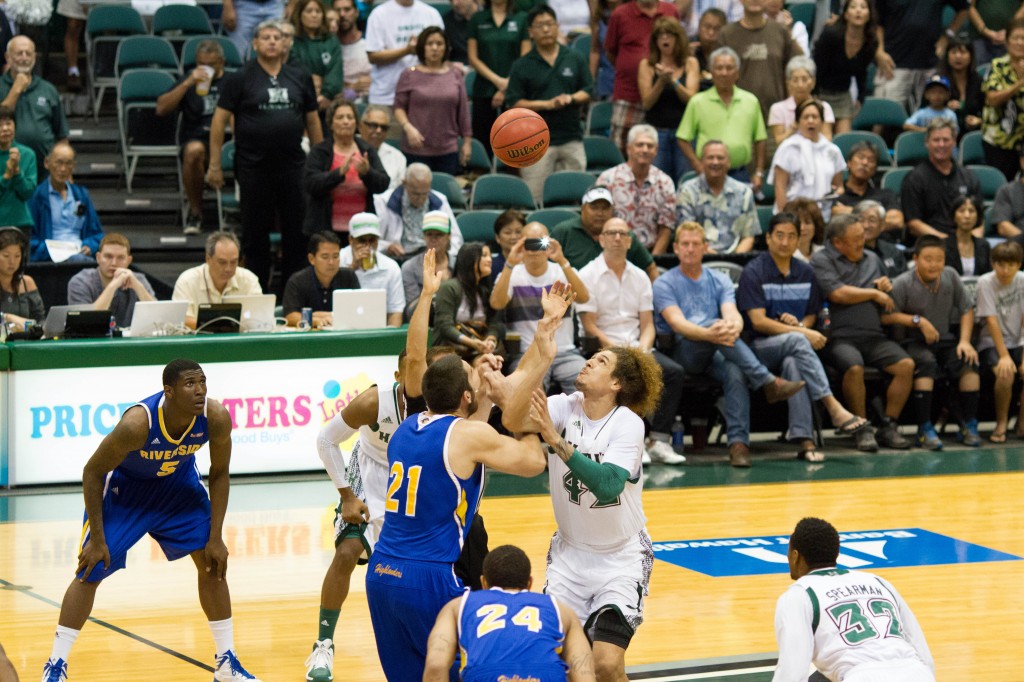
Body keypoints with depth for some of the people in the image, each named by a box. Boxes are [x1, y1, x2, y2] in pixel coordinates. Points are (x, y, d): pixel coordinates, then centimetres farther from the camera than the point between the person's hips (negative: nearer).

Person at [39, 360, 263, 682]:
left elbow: (219, 474, -9)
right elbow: (93, 472, -24)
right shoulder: (137, 423, -38)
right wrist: (96, 539, -22)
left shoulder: (216, 418, -28)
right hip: (125, 487, -4)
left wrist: (215, 538, -12)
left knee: (212, 562, -2)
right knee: (91, 571, -7)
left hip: (178, 481, 4)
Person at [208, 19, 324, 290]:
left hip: (293, 166, 3)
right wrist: (214, 164, -6)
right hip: (253, 166, -3)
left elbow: (312, 120, 15)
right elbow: (220, 120, -2)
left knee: (296, 232, 5)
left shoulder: (300, 78, 9)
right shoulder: (240, 79, -2)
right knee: (255, 233, 5)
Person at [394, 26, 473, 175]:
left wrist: (467, 140, 10)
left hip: (448, 150, 2)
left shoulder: (456, 74, 8)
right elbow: (399, 107, 3)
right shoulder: (409, 75, 3)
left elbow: (463, 111, 10)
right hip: (417, 149, -2)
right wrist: (408, 127, -14)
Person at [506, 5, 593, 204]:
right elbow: (514, 103, -3)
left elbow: (588, 93, 11)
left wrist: (571, 98, -11)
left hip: (571, 139, 2)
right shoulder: (521, 66, 1)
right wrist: (547, 104, -14)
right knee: (535, 200, -4)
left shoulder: (574, 59, 8)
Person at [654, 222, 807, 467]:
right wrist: (708, 334, -34)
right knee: (715, 324, -34)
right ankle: (768, 382, -39)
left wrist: (733, 327, -31)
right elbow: (677, 323, -13)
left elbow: (732, 314, -3)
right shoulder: (665, 284, 5)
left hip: (714, 354, 3)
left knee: (735, 372, -34)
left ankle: (738, 442, -42)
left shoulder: (720, 280, 16)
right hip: (681, 352, -3)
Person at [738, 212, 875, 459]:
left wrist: (801, 325, -5)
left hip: (793, 348, 3)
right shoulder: (754, 272, -3)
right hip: (759, 347, -3)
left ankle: (803, 439, -46)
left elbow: (811, 316, 21)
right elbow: (758, 321, -11)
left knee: (793, 363, -35)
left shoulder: (805, 273, 13)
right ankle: (835, 409, -44)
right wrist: (802, 333, -18)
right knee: (796, 341, -36)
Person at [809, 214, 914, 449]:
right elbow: (838, 294, -11)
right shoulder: (821, 260, 4)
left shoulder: (872, 259, 24)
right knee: (854, 368, -36)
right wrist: (874, 293, 2)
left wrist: (887, 287, 9)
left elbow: (887, 302, 34)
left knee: (906, 364, -20)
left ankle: (889, 427, -11)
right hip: (840, 337, -6)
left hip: (874, 336, 6)